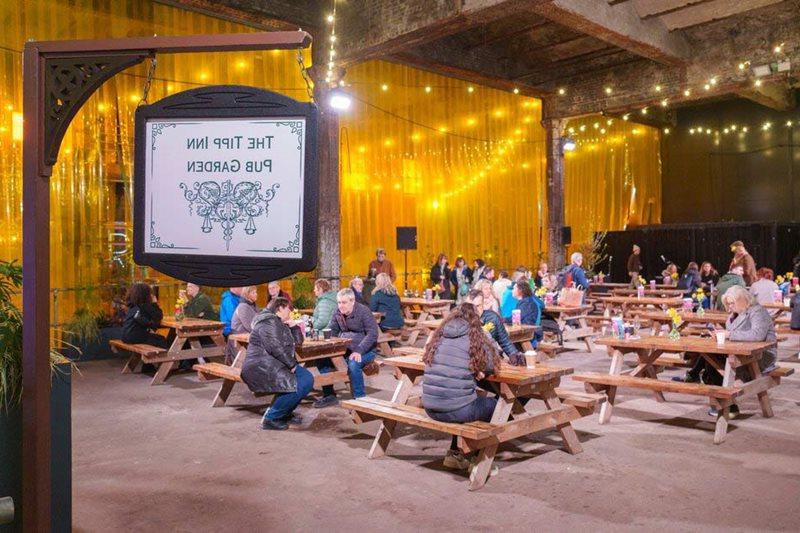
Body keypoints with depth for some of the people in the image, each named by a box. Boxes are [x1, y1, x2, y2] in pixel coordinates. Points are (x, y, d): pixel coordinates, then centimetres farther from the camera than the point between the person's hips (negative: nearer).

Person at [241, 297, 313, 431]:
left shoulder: (280, 323, 23)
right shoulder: (269, 322, -11)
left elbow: (297, 341, 30)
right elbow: (276, 348, -22)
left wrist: (293, 327, 13)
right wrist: (292, 364, -14)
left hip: (275, 366, 11)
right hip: (261, 368, -11)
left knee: (307, 378, -1)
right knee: (299, 385, -24)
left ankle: (285, 413, 11)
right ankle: (270, 419, -13)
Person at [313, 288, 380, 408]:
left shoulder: (363, 311, -15)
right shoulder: (338, 312, 3)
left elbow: (372, 334, -21)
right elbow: (333, 331, 11)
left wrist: (359, 351, -31)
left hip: (365, 350, -6)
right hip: (346, 348, 6)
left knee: (353, 364, -35)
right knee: (323, 360, -10)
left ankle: (359, 398, -19)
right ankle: (329, 395, 3)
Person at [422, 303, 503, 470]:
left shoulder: (439, 337, 9)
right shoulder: (474, 337, -4)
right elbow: (493, 364, 2)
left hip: (430, 409, 5)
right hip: (456, 410, -5)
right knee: (495, 406, 19)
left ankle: (454, 453, 34)